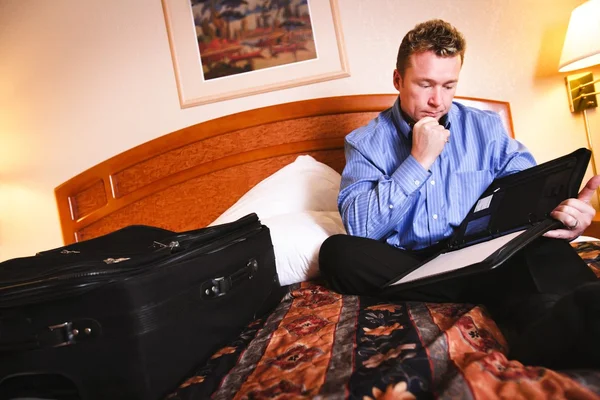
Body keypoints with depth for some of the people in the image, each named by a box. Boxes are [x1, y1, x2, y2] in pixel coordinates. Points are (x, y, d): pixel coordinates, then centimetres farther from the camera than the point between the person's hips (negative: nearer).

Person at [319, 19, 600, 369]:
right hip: (410, 267, 0)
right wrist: (419, 161, -12)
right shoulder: (366, 142, 4)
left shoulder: (486, 127, 11)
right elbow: (358, 228, -9)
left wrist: (567, 214, -22)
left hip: (485, 258, 1)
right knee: (336, 252, -29)